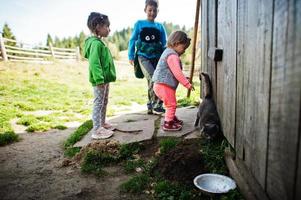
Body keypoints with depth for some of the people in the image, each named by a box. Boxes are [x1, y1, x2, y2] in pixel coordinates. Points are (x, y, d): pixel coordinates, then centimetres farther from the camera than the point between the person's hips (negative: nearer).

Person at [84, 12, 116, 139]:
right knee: (98, 103, -5)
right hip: (99, 81, -10)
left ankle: (102, 123, 33)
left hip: (105, 79, 10)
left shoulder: (99, 42, 15)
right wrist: (99, 79, -28)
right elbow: (94, 63, -25)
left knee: (104, 102, 19)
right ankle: (97, 130, 2)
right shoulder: (95, 43, -17)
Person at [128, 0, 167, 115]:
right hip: (143, 57, -3)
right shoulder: (139, 24, 5)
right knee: (153, 78, -21)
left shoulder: (160, 27, 11)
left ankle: (151, 107, 16)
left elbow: (164, 44, 12)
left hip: (157, 57, 3)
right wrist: (131, 56, 0)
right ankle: (156, 105, -10)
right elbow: (132, 40, 6)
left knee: (152, 81, 2)